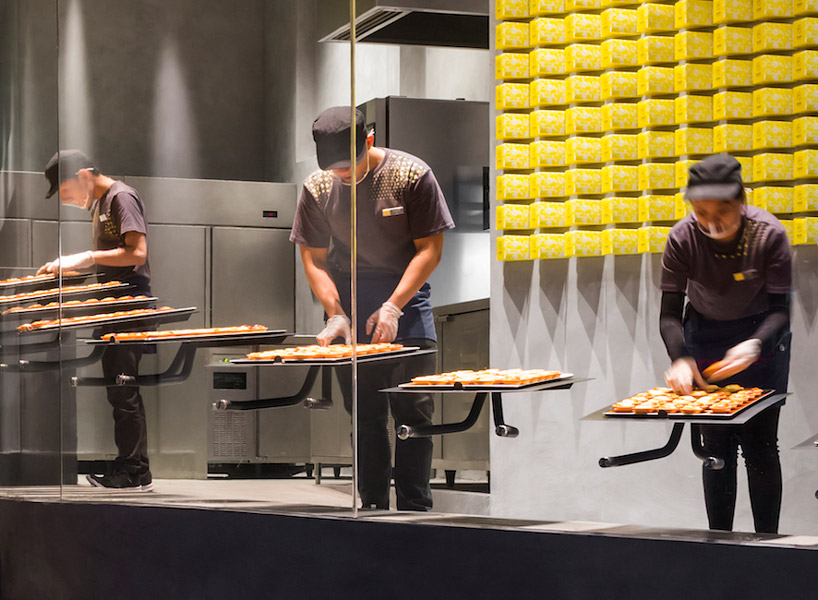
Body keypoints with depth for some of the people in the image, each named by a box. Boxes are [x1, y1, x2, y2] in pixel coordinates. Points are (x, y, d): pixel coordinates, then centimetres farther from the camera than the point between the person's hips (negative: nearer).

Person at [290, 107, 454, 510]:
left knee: (412, 409, -6)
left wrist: (393, 306, -16)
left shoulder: (411, 175, -11)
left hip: (405, 295, -2)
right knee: (364, 414, 5)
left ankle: (414, 507, 0)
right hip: (348, 300, 2)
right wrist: (335, 313, -10)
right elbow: (313, 258, 4)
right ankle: (372, 506, 11)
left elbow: (430, 249, -8)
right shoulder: (317, 188, -2)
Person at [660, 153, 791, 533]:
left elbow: (780, 308, -20)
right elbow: (670, 313, -16)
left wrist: (755, 345, -39)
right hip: (705, 337, 2)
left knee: (760, 444, -6)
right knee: (716, 446, 2)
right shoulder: (683, 239, -19)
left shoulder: (769, 234, -23)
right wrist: (680, 358, -34)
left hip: (760, 335, -1)